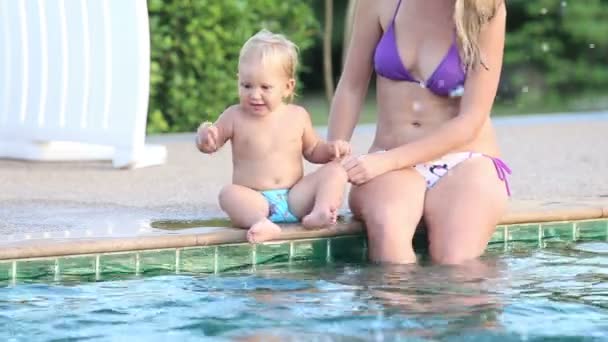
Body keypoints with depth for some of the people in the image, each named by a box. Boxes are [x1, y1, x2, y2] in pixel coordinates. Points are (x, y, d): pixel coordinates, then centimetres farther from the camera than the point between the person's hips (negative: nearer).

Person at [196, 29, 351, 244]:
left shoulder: (297, 116, 9)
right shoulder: (235, 117, 3)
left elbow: (312, 150, 23)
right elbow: (210, 146, 6)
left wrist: (330, 149, 1)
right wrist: (204, 136, -18)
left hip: (295, 198, 3)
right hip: (256, 201, -2)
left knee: (336, 170, -13)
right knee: (229, 194, -32)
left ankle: (320, 213, -38)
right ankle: (262, 224, -58)